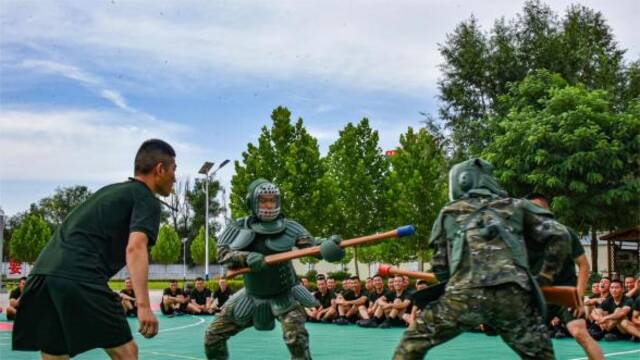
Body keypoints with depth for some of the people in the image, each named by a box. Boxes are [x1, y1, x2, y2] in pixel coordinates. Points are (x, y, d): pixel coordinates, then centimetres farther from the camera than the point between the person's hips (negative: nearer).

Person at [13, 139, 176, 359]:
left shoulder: (111, 190, 29)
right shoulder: (147, 199, 5)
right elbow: (135, 248, -12)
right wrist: (143, 305, -21)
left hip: (43, 271, 8)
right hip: (81, 277, -8)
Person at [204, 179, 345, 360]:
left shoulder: (288, 226, -12)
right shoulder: (238, 228, -7)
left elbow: (309, 243, -26)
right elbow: (222, 254, -18)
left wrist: (328, 244, -49)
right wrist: (247, 257, -39)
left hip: (285, 295, -3)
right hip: (253, 295, 3)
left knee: (296, 337, -27)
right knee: (213, 335, 7)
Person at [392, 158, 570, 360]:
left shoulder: (449, 213, 25)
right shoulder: (516, 206, 25)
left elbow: (439, 266, 23)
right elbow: (560, 236, 16)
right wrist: (546, 276, 24)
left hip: (463, 293, 0)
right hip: (512, 294, 1)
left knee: (413, 343, 18)